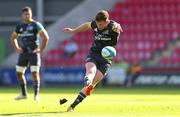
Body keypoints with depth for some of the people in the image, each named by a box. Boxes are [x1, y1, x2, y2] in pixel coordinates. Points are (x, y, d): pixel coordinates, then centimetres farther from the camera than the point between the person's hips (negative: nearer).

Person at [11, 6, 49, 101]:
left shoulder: (36, 25, -6)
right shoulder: (19, 26, 8)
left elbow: (45, 37, -9)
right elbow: (13, 38, 24)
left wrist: (41, 49, -12)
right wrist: (16, 48, 10)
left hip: (34, 53, -5)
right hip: (23, 53, 5)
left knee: (35, 73, -12)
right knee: (19, 73, 6)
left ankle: (36, 94, -7)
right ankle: (24, 94, 20)